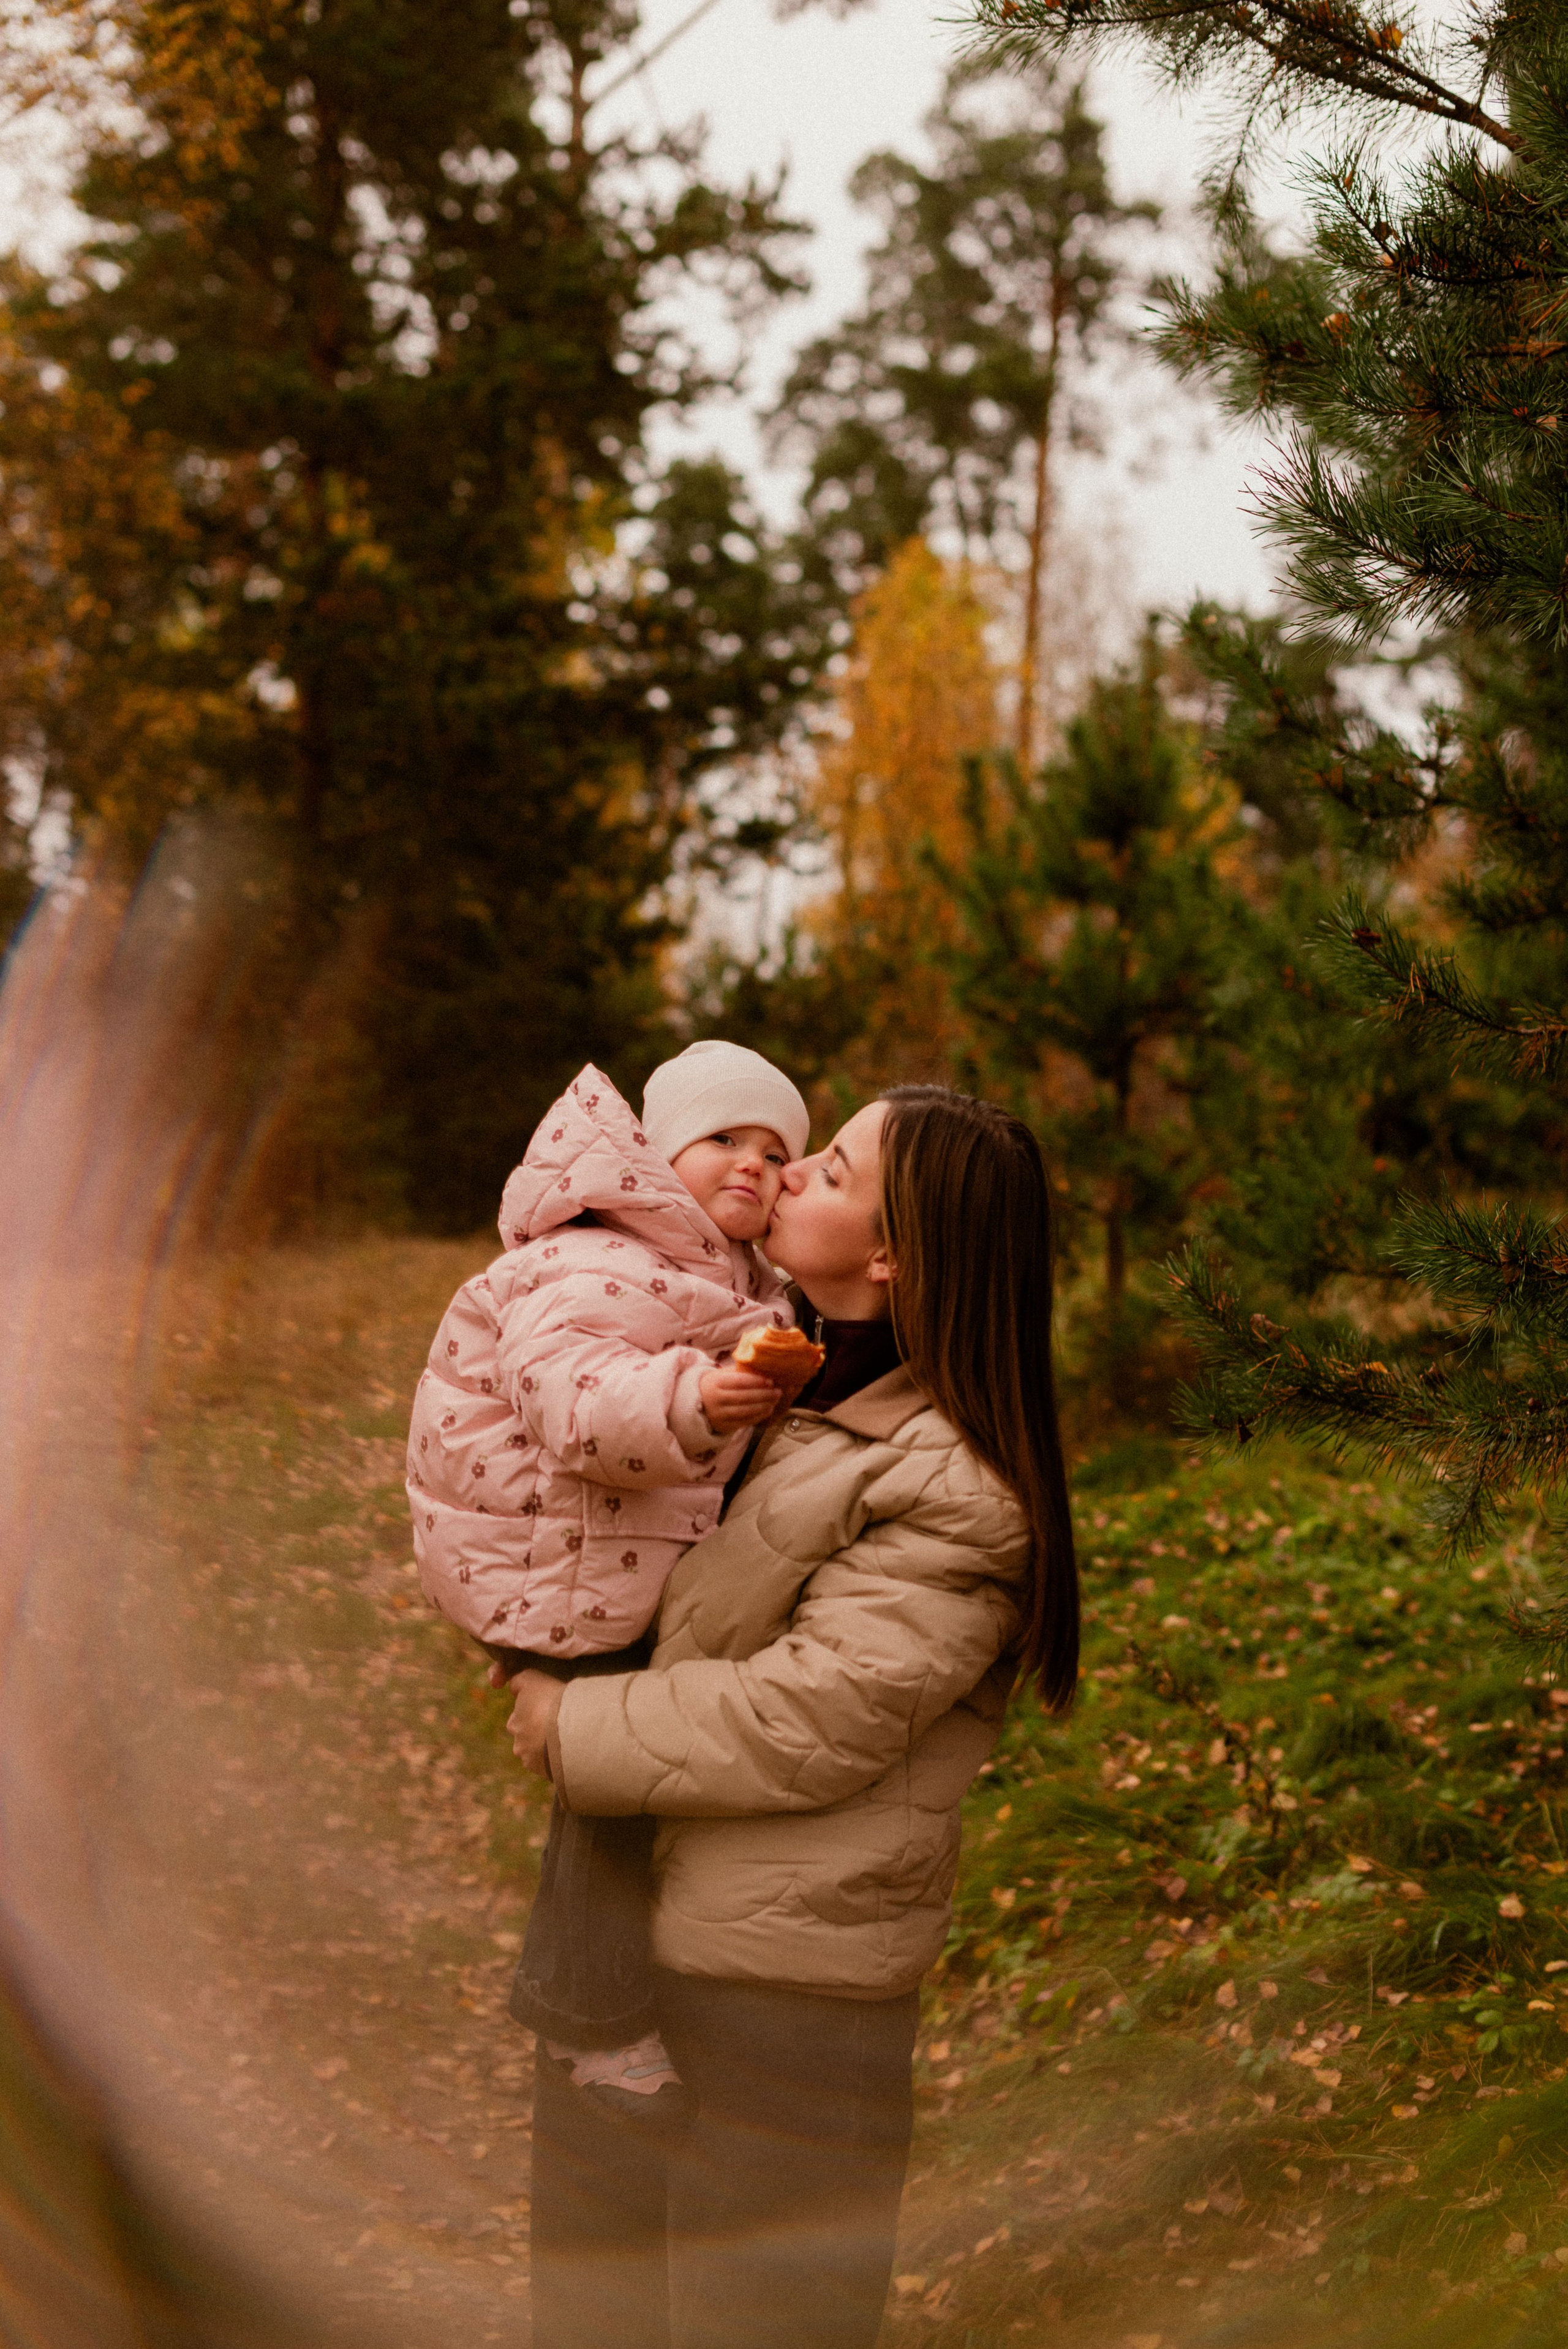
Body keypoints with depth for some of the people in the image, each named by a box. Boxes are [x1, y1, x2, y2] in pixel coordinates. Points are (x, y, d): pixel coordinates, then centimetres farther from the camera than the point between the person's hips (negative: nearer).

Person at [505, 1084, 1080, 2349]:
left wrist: (576, 1727, -14)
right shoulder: (797, 1376, 6)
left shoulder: (954, 1493, -21)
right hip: (654, 1918, 9)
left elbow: (810, 1721, -24)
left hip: (780, 1971, -9)